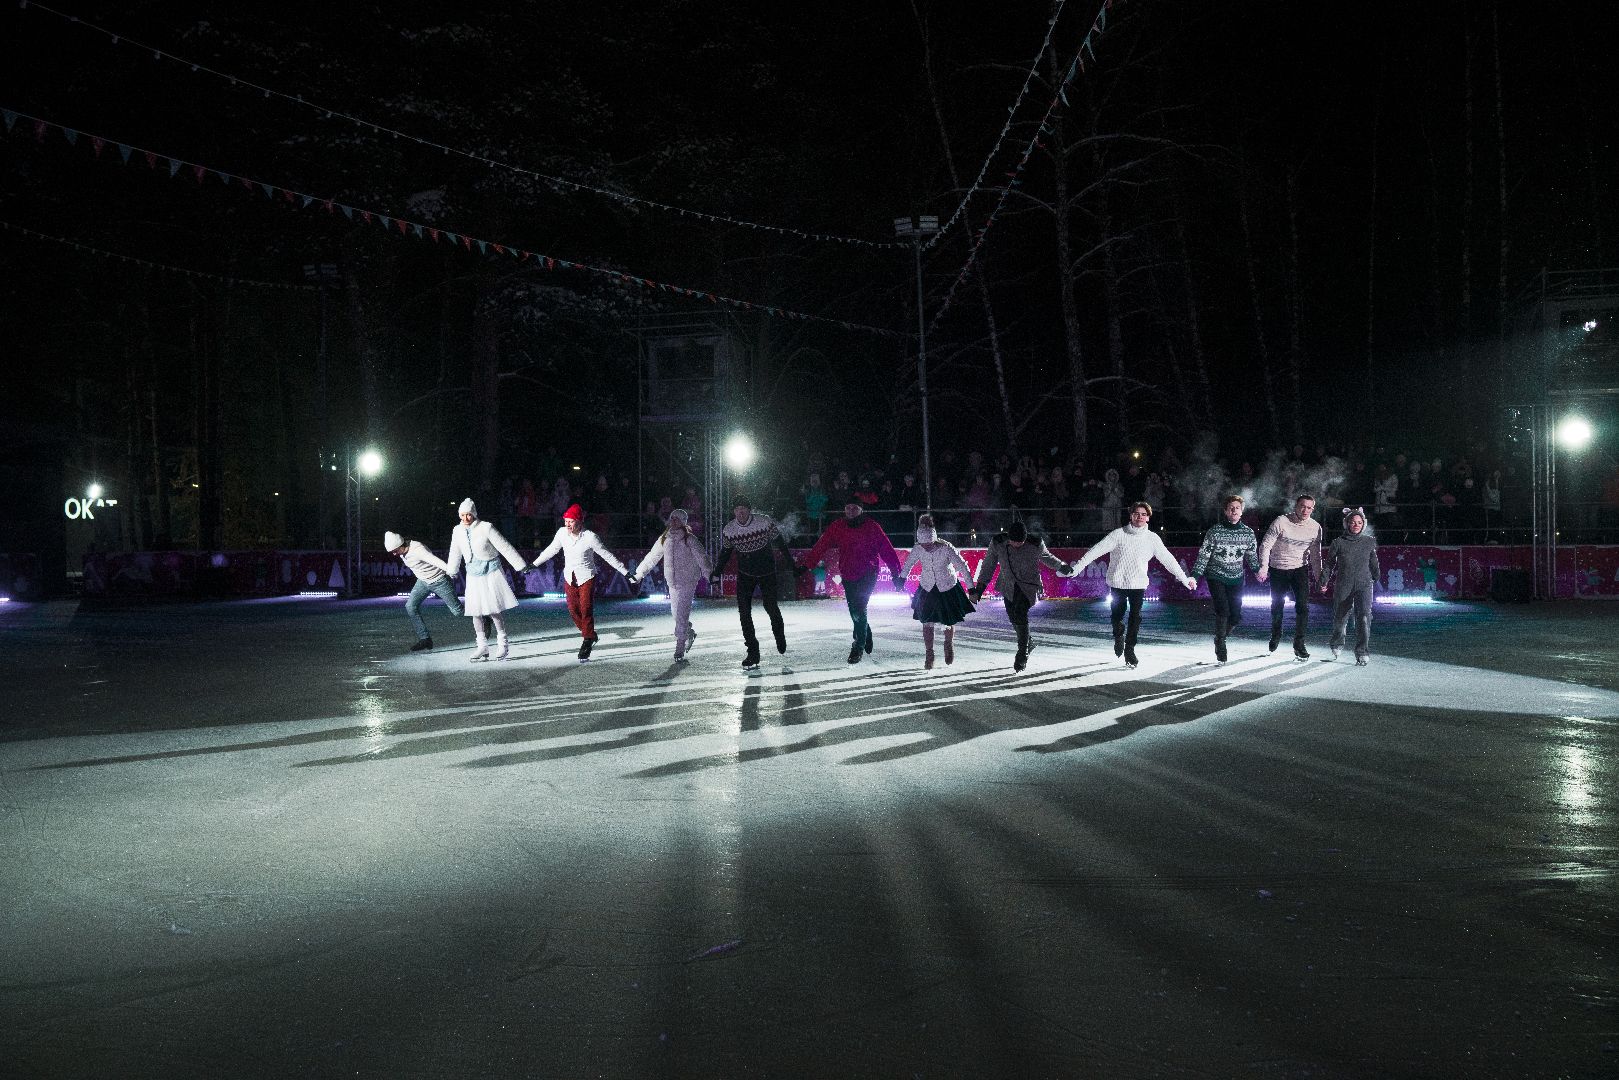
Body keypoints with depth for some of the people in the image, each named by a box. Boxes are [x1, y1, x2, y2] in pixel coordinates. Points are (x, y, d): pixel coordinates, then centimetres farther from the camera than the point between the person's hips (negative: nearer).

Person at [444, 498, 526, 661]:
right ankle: (482, 646, 12)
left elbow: (505, 547, -11)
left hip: (491, 574, -5)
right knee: (476, 611, 3)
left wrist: (520, 566, -9)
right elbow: (455, 553, 19)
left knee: (495, 610, -6)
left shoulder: (486, 528, -14)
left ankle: (503, 644, 6)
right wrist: (451, 571, 30)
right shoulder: (458, 531, 1)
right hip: (473, 576, 5)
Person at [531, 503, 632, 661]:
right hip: (569, 578, 4)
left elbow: (607, 556, -9)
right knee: (573, 611, 5)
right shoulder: (562, 533, -6)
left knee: (586, 611, -7)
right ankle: (591, 635, 25)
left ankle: (587, 642, 4)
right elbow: (551, 549, 13)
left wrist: (625, 572, -6)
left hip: (587, 578, -4)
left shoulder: (590, 537, -18)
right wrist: (534, 564, 19)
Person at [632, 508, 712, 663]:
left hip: (687, 581, -5)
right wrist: (639, 573, 13)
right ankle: (689, 634, 41)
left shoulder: (689, 539, -6)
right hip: (672, 582, 5)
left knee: (681, 615, -9)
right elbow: (652, 557, 15)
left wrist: (709, 575, -19)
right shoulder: (664, 539, 9)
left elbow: (702, 558, -10)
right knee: (676, 612, 12)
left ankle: (679, 651, -6)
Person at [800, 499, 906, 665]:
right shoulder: (837, 527, 1)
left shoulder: (872, 527, -6)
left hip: (867, 575, -4)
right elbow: (821, 547, -2)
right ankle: (866, 637, 37)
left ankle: (858, 646, -5)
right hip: (848, 576, 4)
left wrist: (897, 574, -8)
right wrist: (806, 565, -10)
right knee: (854, 611, 12)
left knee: (859, 609, -16)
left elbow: (887, 550, -5)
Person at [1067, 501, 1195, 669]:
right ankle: (1119, 638, 38)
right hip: (1118, 582, -1)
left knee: (1135, 618, -7)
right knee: (1117, 615, 7)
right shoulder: (1119, 534, -5)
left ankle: (1129, 649, 6)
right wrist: (1077, 567, -15)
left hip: (1138, 584, 1)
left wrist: (1184, 578, 13)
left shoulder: (1152, 538, 1)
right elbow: (1097, 550, -9)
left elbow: (1167, 559, 9)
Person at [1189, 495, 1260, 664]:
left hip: (1236, 578, 3)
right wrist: (1195, 575, -13)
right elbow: (1203, 555, -7)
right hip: (1216, 577, -3)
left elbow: (1252, 556, 13)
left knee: (1236, 616, -1)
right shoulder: (1214, 531, -8)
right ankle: (1220, 644, 0)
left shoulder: (1248, 533, 1)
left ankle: (1220, 637, 27)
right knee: (1223, 611, -17)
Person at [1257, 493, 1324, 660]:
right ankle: (1275, 636, 37)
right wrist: (1263, 567, -26)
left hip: (1300, 569, 1)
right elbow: (1265, 546, -15)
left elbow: (1315, 554, 6)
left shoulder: (1315, 527, -6)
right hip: (1278, 570, -1)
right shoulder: (1281, 522, -18)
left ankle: (1299, 644, -3)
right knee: (1277, 605, 10)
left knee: (1303, 606, -13)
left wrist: (1319, 577, 4)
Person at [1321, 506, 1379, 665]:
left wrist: (1377, 577, 29)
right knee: (1340, 618, 11)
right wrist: (1324, 582, 3)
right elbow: (1329, 563, 5)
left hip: (1364, 585, 0)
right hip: (1343, 586, 0)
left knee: (1364, 617, -18)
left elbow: (1373, 562, 19)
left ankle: (1362, 653, -15)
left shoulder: (1369, 542, 4)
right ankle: (1337, 646, 39)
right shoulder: (1339, 543, -3)